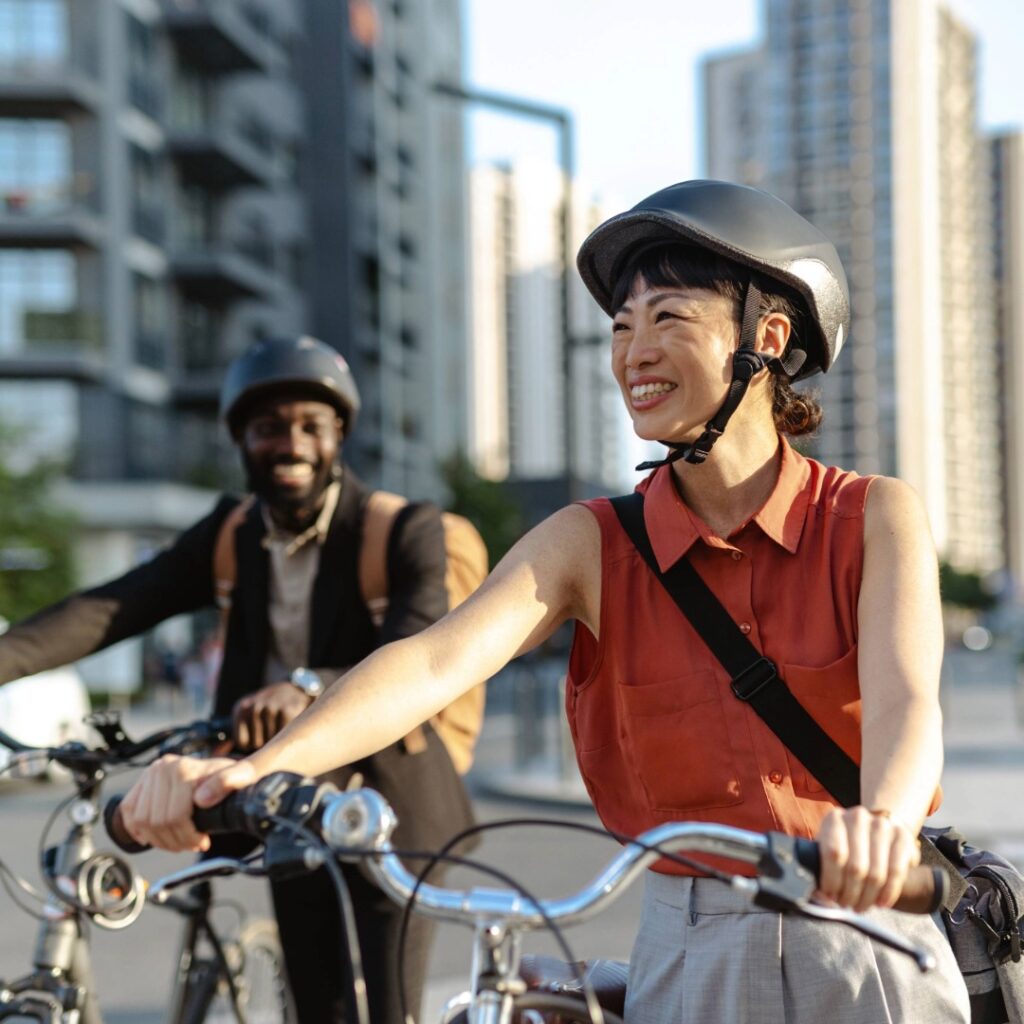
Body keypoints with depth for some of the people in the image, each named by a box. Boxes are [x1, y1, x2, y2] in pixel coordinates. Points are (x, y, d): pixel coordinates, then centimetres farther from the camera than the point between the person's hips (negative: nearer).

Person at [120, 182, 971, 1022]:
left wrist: (881, 821, -49)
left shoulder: (874, 519, -7)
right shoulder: (593, 544, -3)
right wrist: (257, 767, -38)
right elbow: (438, 661, -19)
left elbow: (904, 698, -24)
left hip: (863, 942, -1)